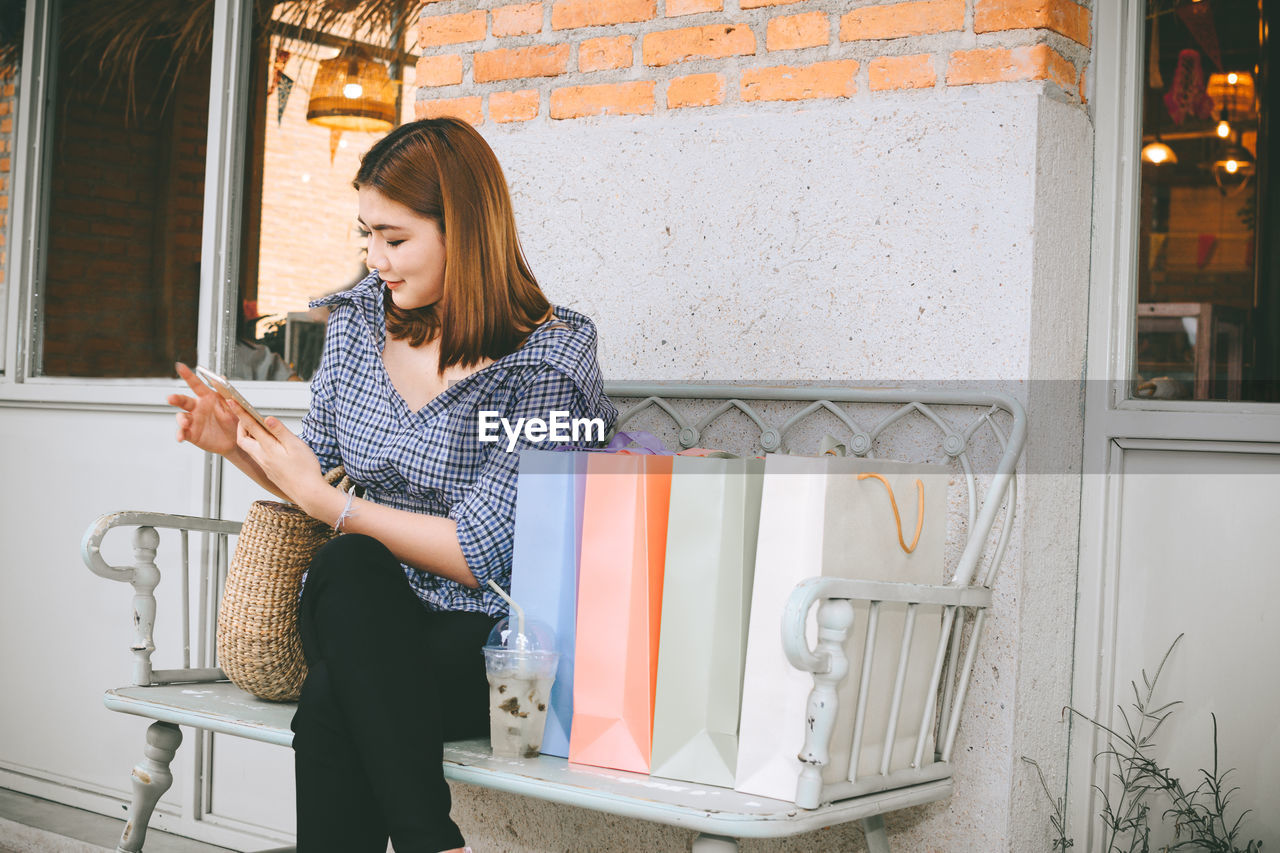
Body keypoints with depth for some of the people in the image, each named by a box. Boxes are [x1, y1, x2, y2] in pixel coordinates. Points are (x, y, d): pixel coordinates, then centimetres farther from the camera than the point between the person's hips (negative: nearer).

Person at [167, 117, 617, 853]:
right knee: (349, 569, -31)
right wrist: (242, 444, 0)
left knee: (333, 700, -33)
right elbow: (317, 465, 20)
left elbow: (479, 555, -16)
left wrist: (327, 503, -15)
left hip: (491, 639, -5)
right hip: (372, 626, 5)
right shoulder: (360, 319, 7)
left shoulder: (545, 363, -12)